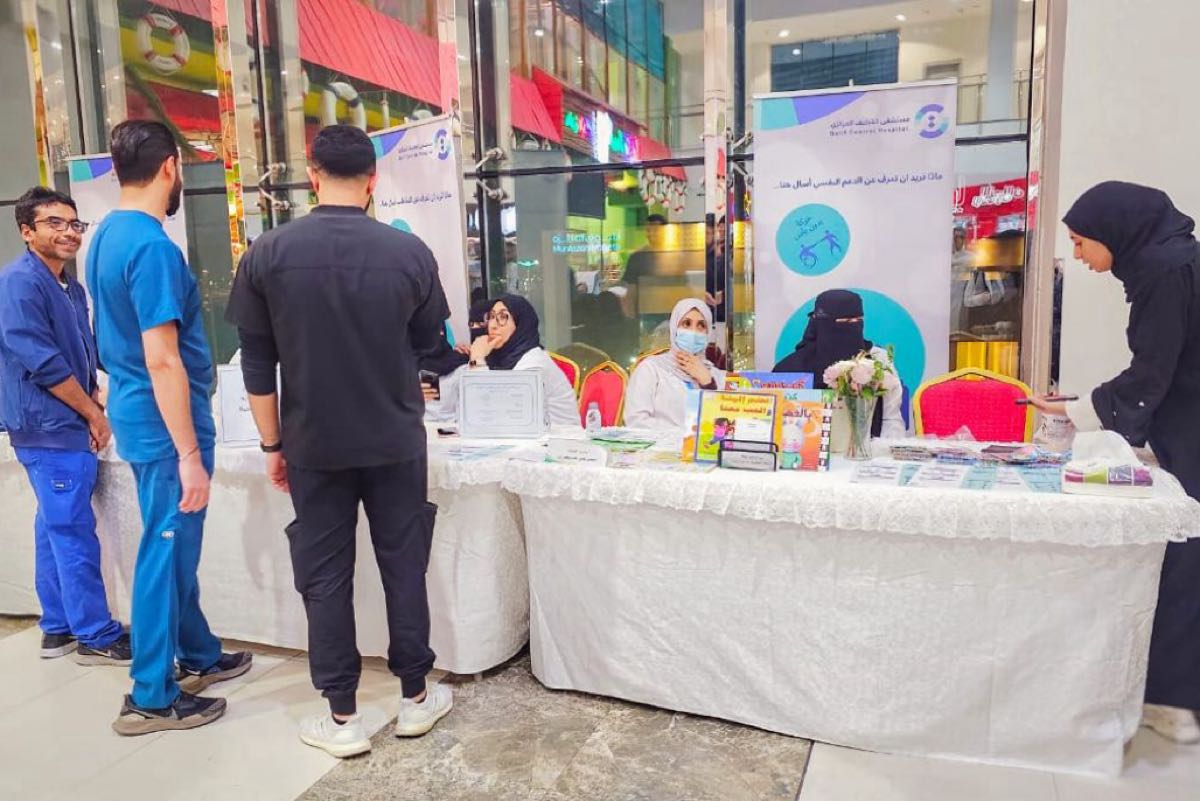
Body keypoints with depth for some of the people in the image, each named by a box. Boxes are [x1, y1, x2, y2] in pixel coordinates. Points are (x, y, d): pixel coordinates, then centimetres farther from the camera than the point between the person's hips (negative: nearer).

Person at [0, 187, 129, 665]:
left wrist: (94, 408, 6)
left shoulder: (70, 287, 14)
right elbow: (41, 362, -18)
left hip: (67, 428, 9)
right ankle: (96, 637, 4)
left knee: (56, 529, 15)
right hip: (49, 429, -9)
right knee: (74, 533, -4)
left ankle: (58, 628, 25)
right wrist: (94, 414, -11)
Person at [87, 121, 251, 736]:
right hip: (166, 427, -10)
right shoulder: (152, 246, -20)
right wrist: (189, 454, -22)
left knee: (174, 547, 19)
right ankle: (152, 696, 14)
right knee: (166, 553, 1)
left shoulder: (107, 235, 11)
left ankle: (198, 655, 35)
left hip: (138, 417, 10)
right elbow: (162, 360, -24)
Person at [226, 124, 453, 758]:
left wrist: (272, 445, 7)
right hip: (395, 442, 1)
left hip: (314, 445, 0)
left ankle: (342, 718, 20)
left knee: (325, 578, 10)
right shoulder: (409, 252, -7)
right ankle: (415, 697, 26)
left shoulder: (268, 253, -6)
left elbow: (257, 362, -3)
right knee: (403, 567, 13)